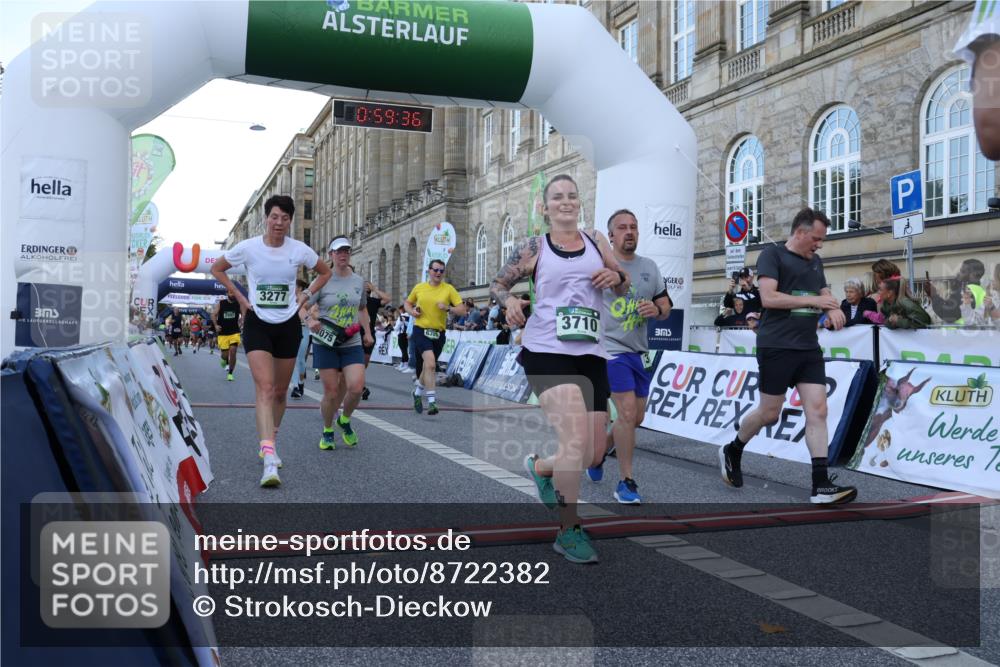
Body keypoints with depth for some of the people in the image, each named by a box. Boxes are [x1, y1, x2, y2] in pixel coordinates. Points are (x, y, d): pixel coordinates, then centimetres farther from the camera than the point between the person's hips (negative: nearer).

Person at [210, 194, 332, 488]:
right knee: (265, 387, -18)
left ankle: (267, 444, 34)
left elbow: (325, 272, 14)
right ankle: (270, 460, -27)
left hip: (288, 325, 3)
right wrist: (240, 297, 1)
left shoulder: (300, 250, -3)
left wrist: (305, 296, 3)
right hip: (258, 324, -2)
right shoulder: (248, 248, -6)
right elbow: (216, 269, 10)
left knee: (280, 391, 11)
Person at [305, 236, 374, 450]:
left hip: (352, 344, 3)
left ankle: (345, 420, 18)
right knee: (331, 392, -2)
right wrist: (309, 320, -24)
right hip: (325, 344, -3)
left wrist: (368, 332, 17)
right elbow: (303, 307, -4)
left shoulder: (358, 281, 9)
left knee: (356, 387, -13)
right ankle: (327, 431, 23)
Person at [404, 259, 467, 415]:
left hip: (439, 333, 2)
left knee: (429, 366, 15)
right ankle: (431, 401, -19)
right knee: (430, 363, -22)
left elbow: (462, 310, -2)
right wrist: (412, 311, 1)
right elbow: (407, 303, 21)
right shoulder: (419, 287, 5)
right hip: (421, 330, -2)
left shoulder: (449, 289, 2)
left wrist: (448, 308, -18)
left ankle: (418, 391, 42)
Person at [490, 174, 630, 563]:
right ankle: (569, 532, -2)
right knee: (576, 438, -20)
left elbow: (624, 288, 20)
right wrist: (509, 301, -12)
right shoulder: (533, 247, 3)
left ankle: (540, 467, 39)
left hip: (591, 354, 5)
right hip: (547, 352, -5)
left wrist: (616, 277, -3)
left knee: (594, 454, 7)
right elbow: (498, 284, 11)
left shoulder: (596, 240, 14)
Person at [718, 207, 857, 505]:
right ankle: (731, 452, 29)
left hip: (809, 348, 7)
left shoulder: (815, 262, 17)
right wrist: (813, 301, -16)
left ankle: (821, 486, -4)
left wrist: (833, 309, -3)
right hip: (776, 347, -7)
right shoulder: (772, 254, -6)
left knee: (817, 411, -4)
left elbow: (826, 293, 21)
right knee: (769, 413, 2)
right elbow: (768, 297, -16)